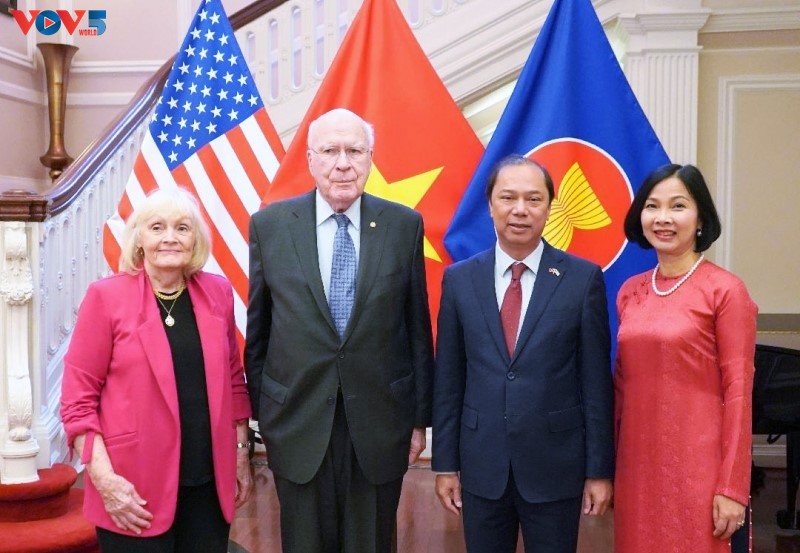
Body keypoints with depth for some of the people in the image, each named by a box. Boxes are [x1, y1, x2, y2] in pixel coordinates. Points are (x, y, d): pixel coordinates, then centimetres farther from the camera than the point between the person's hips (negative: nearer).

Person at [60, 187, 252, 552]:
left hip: (209, 483, 3)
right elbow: (78, 399, -6)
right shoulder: (106, 296, -6)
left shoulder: (218, 292, 5)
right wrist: (105, 480, -12)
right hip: (135, 493, -3)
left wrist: (241, 454, 10)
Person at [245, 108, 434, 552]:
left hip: (380, 426, 0)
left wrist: (420, 417, 4)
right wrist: (259, 411, 7)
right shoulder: (270, 225, -2)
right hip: (298, 424, 0)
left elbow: (417, 328, 2)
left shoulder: (404, 225, -2)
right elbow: (257, 330, 4)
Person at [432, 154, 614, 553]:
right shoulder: (459, 279, 1)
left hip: (556, 466, -1)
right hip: (481, 465, 2)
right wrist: (445, 463, 3)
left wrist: (600, 469, -3)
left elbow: (596, 381, -3)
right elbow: (448, 379, 4)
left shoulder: (583, 278, -5)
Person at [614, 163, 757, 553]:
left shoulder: (726, 290, -9)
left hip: (695, 464, -5)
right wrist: (609, 464, 11)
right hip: (637, 462, 5)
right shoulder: (630, 291, 7)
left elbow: (738, 391, -10)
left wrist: (732, 488, -12)